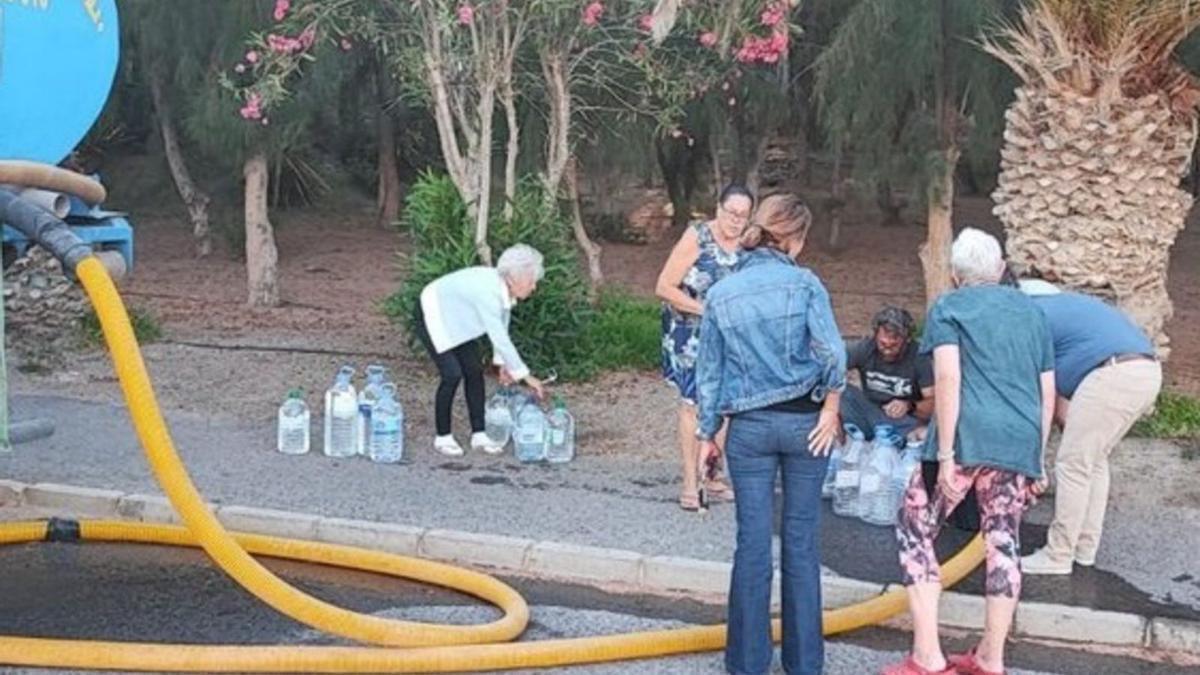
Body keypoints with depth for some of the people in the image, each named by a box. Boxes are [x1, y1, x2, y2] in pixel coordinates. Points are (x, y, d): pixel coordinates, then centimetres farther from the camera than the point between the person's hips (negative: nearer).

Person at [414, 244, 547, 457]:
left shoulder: (504, 289, -12)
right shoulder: (488, 292, -37)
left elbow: (501, 329, 2)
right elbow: (499, 338, -35)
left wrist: (502, 362, 0)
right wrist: (525, 376, -29)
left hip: (457, 319, 8)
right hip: (433, 315, -8)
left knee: (474, 371, 1)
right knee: (452, 374, -14)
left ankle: (478, 434, 8)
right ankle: (442, 437, 1)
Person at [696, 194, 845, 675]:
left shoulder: (721, 294, 3)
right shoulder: (804, 283, -6)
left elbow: (709, 371, 6)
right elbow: (833, 353, -16)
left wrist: (707, 433, 13)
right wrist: (830, 409, -3)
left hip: (750, 427, 1)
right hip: (804, 422, -1)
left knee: (752, 544, 5)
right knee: (802, 541, 7)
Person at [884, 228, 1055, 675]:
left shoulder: (948, 308, 6)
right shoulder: (1031, 312, 21)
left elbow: (948, 378, -9)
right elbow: (1047, 396, 19)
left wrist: (945, 454, -11)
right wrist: (1036, 461, 25)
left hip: (966, 438, -5)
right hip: (1020, 444, 5)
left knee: (915, 532, 7)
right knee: (1003, 543, 14)